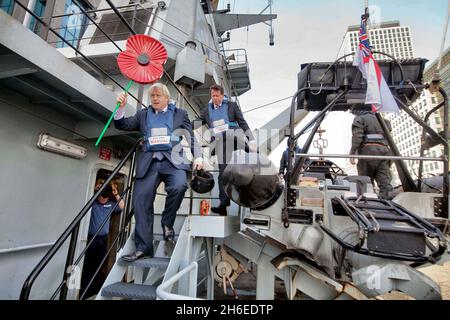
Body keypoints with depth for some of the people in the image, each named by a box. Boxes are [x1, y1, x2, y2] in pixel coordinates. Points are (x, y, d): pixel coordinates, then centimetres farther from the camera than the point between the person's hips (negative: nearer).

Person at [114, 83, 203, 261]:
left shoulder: (179, 114, 17)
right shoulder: (143, 115, 24)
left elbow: (191, 137, 10)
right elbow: (122, 125, 19)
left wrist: (198, 156, -4)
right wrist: (120, 107, 2)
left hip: (172, 160, -2)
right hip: (149, 162, 3)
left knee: (179, 186, -31)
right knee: (141, 200, -9)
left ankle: (167, 223, -4)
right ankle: (143, 247, 1)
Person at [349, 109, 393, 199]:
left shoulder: (359, 119, 11)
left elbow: (357, 136, -6)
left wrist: (352, 153, -11)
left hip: (368, 150, -5)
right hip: (383, 151, 5)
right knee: (385, 183, -5)